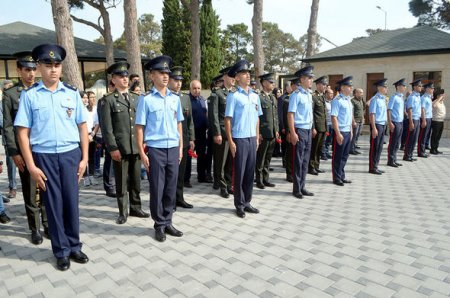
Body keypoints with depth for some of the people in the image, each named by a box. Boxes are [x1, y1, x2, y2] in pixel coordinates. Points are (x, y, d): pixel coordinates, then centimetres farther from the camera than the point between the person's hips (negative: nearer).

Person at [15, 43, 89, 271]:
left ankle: (74, 246, 27)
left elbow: (82, 126, 6)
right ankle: (61, 251, 25)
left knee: (71, 201, 9)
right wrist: (31, 166, -7)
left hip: (71, 154, 1)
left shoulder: (72, 93, 3)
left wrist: (84, 158, 2)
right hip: (44, 157, -1)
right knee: (53, 204, 9)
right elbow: (23, 132, -2)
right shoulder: (29, 95, -2)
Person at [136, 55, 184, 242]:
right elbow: (139, 127, -3)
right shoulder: (146, 99, -3)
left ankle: (167, 222, 25)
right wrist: (142, 153, -8)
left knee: (171, 189, 11)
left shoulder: (175, 98, 9)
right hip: (155, 150, -4)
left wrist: (180, 148, 10)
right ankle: (159, 225, 20)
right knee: (157, 189, 5)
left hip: (173, 149, 4)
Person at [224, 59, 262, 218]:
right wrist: (230, 141, -13)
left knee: (250, 172, 12)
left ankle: (247, 202, 25)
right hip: (239, 139, -6)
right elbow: (228, 120, -9)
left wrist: (257, 138, 11)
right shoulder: (233, 96, -7)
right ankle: (239, 205, 16)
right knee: (239, 172, 4)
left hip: (252, 139, 6)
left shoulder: (255, 96, 11)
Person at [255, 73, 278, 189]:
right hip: (263, 133, -7)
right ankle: (259, 180, 13)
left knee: (268, 158, 14)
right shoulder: (258, 97, -9)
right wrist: (258, 133, -15)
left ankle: (265, 179, 23)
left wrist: (276, 130, 13)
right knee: (260, 158, 3)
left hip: (272, 133, 7)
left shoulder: (273, 98, 16)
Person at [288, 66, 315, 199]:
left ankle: (302, 187, 21)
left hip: (308, 131, 8)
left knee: (305, 161, 12)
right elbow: (290, 114, -15)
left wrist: (312, 128, 13)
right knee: (298, 161, 0)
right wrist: (293, 133, -20)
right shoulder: (296, 95, -11)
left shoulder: (309, 95, 13)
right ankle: (296, 189, 10)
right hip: (300, 130, -8)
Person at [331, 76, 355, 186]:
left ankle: (342, 176, 26)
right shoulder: (337, 100, -13)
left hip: (348, 132, 8)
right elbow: (334, 117, -18)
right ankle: (337, 178, 14)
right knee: (338, 156, 3)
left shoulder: (348, 100, 13)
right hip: (340, 132, -8)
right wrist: (338, 133, -21)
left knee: (345, 155, 15)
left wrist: (351, 130, 17)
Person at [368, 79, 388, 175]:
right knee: (374, 147, -1)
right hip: (377, 125, -8)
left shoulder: (383, 99, 12)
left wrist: (385, 124, 13)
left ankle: (375, 166, 21)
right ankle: (372, 168, 8)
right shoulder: (375, 99, -14)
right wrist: (374, 128, -21)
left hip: (382, 125, 8)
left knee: (379, 147, 12)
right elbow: (372, 114, -18)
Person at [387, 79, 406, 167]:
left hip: (401, 122, 8)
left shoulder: (402, 97, 13)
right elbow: (389, 110, -15)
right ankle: (390, 161, 7)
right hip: (395, 122, -8)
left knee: (397, 143, 12)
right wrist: (390, 123, -19)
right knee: (393, 142, -1)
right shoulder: (394, 97, -11)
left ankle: (394, 160, 20)